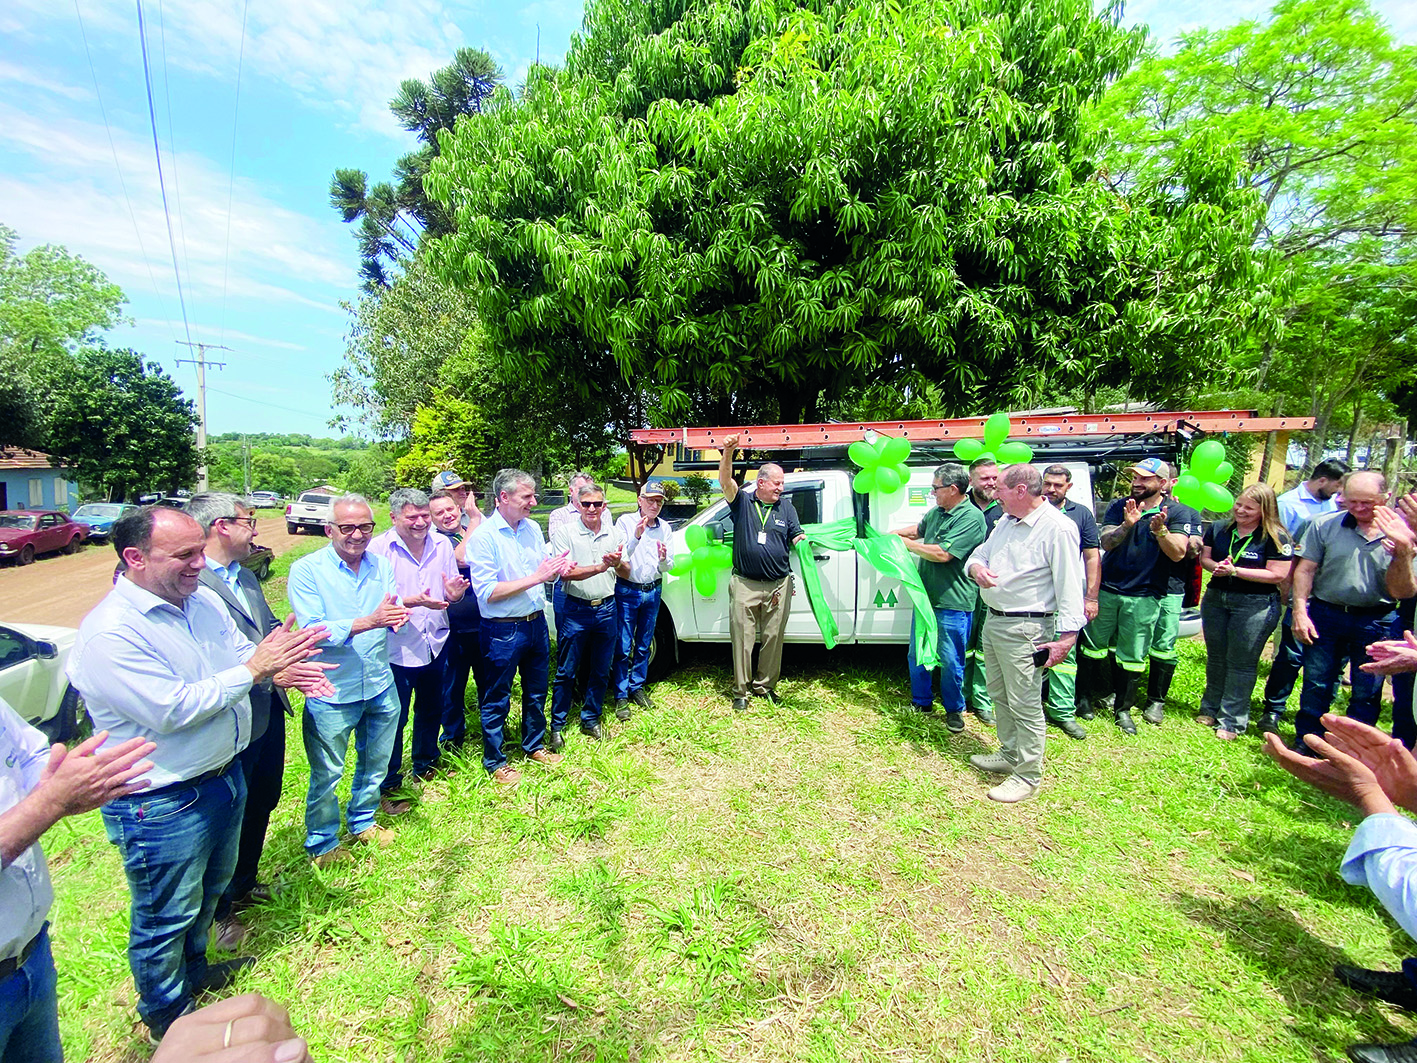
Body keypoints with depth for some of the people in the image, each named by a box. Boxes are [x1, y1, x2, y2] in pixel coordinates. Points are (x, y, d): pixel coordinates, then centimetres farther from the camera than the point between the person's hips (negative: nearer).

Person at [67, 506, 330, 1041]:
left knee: (209, 890, 29)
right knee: (164, 917, 16)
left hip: (224, 774, 8)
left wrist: (277, 664, -18)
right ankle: (167, 1017, 41)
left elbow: (242, 652, 4)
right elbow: (171, 710, -30)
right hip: (160, 804, -8)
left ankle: (194, 969, 55)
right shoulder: (110, 632, -26)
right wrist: (253, 668, -27)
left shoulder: (203, 600, -1)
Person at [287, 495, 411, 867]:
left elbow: (393, 618, -1)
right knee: (327, 775, 10)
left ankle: (363, 822, 45)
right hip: (332, 693, -5)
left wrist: (397, 616, -26)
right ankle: (322, 844, 33)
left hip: (380, 686, 5)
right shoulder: (307, 569, -12)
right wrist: (369, 621, -33)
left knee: (375, 764, 21)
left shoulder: (381, 565, 3)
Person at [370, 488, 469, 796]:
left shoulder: (442, 544, 3)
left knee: (431, 711, 20)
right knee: (394, 718, 5)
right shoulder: (379, 548, -11)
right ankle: (389, 783, 25)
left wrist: (454, 593, -14)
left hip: (435, 644, 5)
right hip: (397, 649, -5)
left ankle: (426, 765, 42)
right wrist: (414, 601, -29)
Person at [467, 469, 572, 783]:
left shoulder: (532, 528, 4)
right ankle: (495, 761, 29)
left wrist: (557, 569, -10)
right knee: (496, 700, 10)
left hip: (536, 624, 7)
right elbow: (486, 593, -23)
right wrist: (535, 578, -25)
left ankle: (534, 746, 41)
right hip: (503, 631, -6)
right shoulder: (483, 536, -17)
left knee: (536, 692, 21)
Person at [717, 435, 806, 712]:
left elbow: (797, 537, 8)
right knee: (742, 638, 3)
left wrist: (805, 539, -16)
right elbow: (725, 482, -13)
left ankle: (765, 685, 25)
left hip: (778, 585, 2)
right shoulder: (742, 502, 3)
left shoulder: (786, 506, 11)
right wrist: (728, 452, -28)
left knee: (773, 638, 9)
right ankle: (740, 691, 15)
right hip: (744, 585, -2)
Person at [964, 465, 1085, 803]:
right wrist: (976, 567, -6)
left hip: (1024, 629, -9)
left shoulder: (1058, 528, -14)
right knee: (999, 695, 20)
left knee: (1025, 704, -1)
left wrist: (1067, 636, -22)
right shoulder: (1006, 522, 12)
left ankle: (1028, 776, 13)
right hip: (993, 620, 9)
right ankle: (1009, 756, 37)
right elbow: (979, 553, 19)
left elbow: (1069, 585, -17)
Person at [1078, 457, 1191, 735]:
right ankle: (1097, 695, 28)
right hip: (1106, 590, 2)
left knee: (1133, 657, 5)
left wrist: (1160, 530, -27)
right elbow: (1106, 543, -6)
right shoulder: (1119, 507, 3)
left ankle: (1123, 709, 20)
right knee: (1093, 646, 8)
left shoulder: (1175, 514, 0)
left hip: (1143, 597, -1)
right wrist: (1126, 525, -24)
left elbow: (1178, 554, -9)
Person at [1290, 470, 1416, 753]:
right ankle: (1304, 745, 23)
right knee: (1316, 685, 8)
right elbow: (1305, 570, -1)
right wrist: (1300, 612, -9)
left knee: (1367, 695, 9)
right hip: (1325, 614, 0)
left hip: (1375, 621, 1)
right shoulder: (1324, 525, -3)